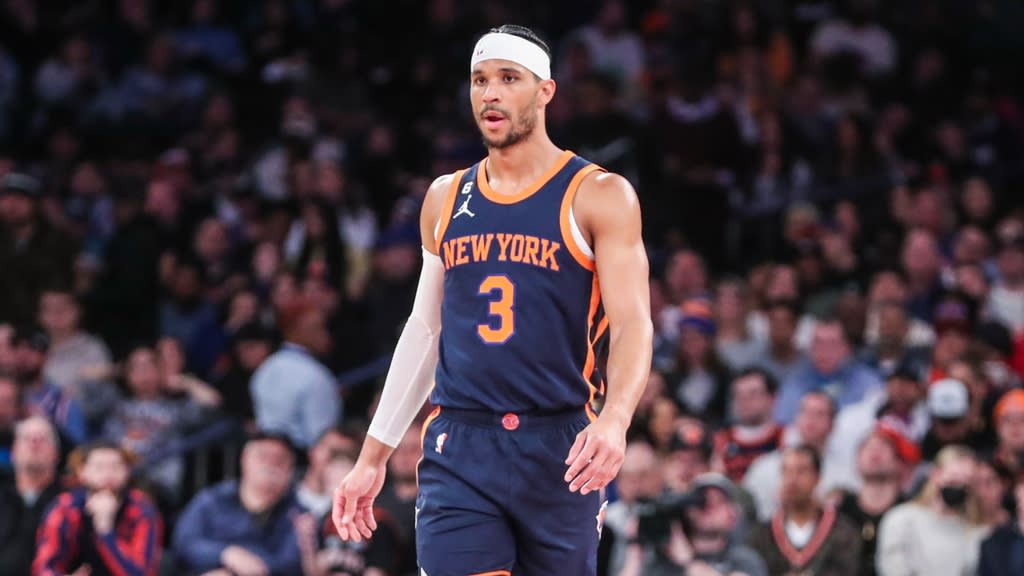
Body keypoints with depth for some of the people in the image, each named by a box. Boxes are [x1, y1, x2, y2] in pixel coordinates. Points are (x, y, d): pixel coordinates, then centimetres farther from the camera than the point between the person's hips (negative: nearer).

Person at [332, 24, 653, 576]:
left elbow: (633, 324, -9)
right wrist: (373, 456, 17)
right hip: (458, 452, 2)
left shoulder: (599, 195, -1)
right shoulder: (446, 198, 13)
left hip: (559, 451, -2)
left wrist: (615, 419, -29)